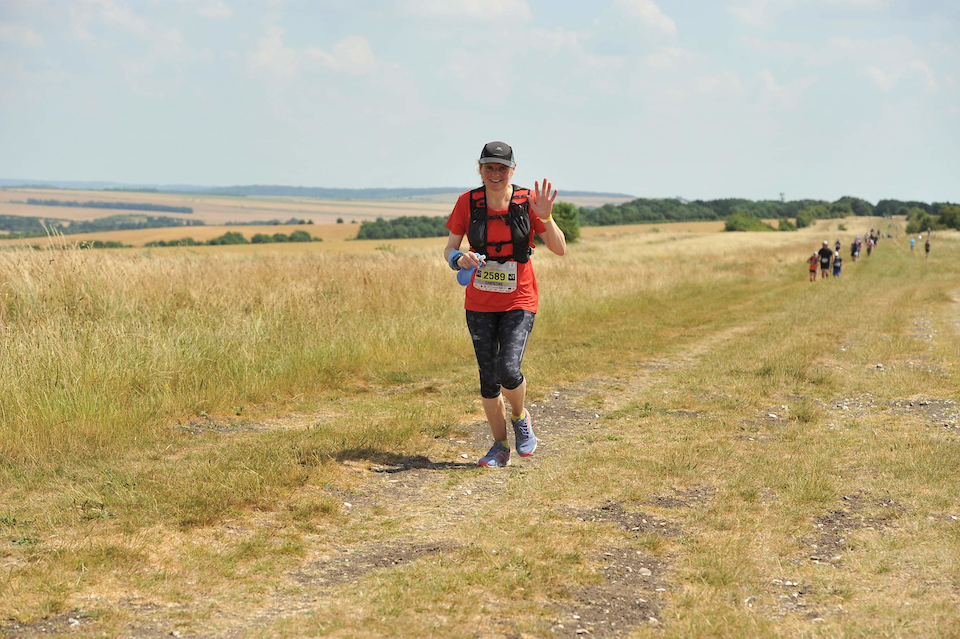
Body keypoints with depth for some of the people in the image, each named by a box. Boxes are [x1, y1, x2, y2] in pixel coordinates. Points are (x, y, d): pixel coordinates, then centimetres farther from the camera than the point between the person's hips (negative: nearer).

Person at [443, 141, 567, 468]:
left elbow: (560, 249, -9)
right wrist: (459, 259, -22)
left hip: (519, 302, -2)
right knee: (488, 377, 4)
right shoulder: (468, 202, -4)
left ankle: (521, 417, 14)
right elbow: (449, 248, 1)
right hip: (479, 305, 2)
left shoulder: (528, 201, -9)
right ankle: (500, 446, 20)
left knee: (507, 370, -18)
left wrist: (545, 218, -26)